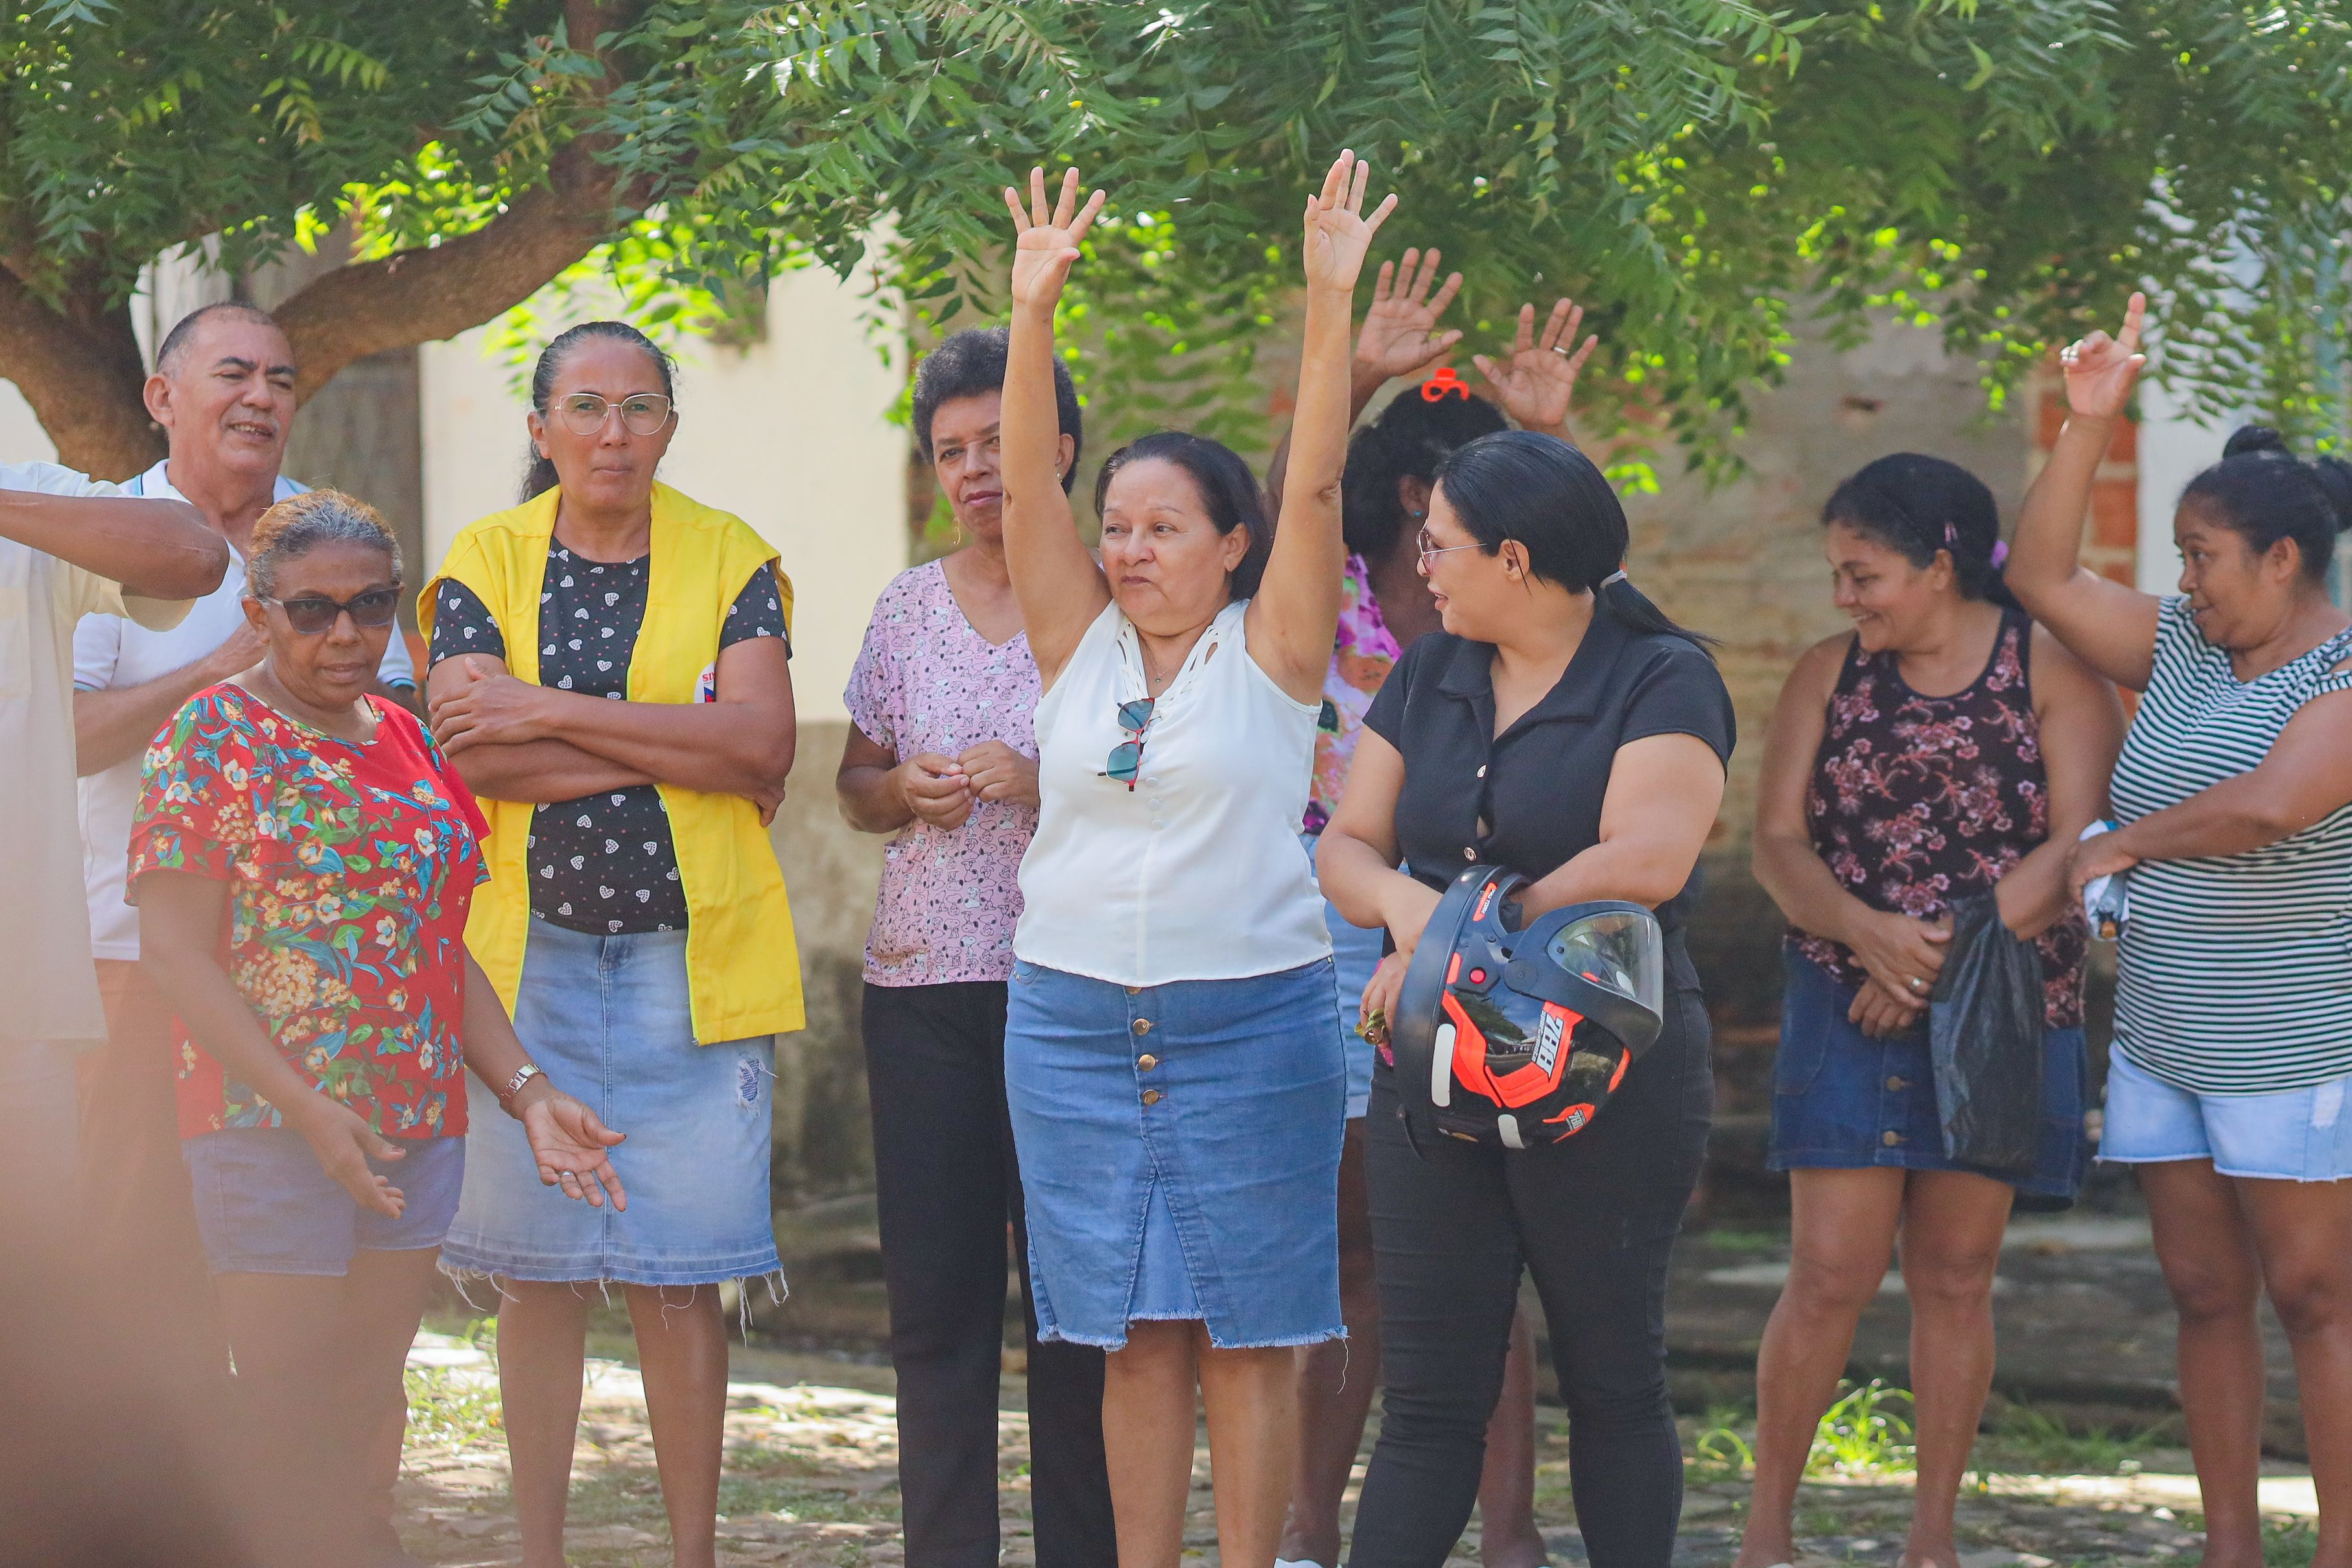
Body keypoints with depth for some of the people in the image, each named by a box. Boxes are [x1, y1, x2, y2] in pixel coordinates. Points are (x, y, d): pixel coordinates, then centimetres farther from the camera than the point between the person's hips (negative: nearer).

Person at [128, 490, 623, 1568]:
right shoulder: (214, 738, -6)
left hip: (418, 1131, 6)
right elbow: (178, 953, -12)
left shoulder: (404, 741, 14)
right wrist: (304, 1107, -20)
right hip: (269, 1122, -6)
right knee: (288, 1426, -3)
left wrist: (526, 1092, 5)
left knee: (370, 1411, 9)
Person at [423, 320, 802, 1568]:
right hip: (528, 953, 1)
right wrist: (679, 745, -12)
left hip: (689, 958, 0)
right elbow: (472, 756, -9)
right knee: (537, 1268, 2)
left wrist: (552, 710, -11)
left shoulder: (732, 561, 6)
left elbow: (760, 741, -9)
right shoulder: (486, 561, 6)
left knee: (679, 1276, -1)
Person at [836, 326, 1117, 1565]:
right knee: (934, 1289, 1)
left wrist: (1042, 781, -15)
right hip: (923, 985, 3)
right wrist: (905, 792, -3)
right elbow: (854, 787, 19)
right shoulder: (908, 608, 12)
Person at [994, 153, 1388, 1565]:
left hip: (1249, 1020, -3)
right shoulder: (1080, 645, 8)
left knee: (1247, 1330, 0)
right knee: (1135, 1328, 6)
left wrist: (1331, 305, -19)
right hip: (1077, 1015, 3)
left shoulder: (1269, 653, 0)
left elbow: (1317, 486, -10)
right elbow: (1029, 484, -1)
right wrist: (1035, 311, -13)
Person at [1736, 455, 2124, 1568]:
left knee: (1956, 1278, 5)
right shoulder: (1830, 675, 5)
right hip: (1847, 1009, 1)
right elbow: (1777, 840, 0)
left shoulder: (2052, 673, -3)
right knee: (1830, 1277, -6)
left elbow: (2075, 846, -11)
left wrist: (1941, 959, -18)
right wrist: (1866, 931, -20)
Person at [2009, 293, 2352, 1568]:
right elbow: (2043, 578, 10)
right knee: (2204, 1297, 7)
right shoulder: (2181, 650, 11)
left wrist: (2122, 844, -10)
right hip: (2164, 1042, 7)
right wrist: (2087, 423, 1)